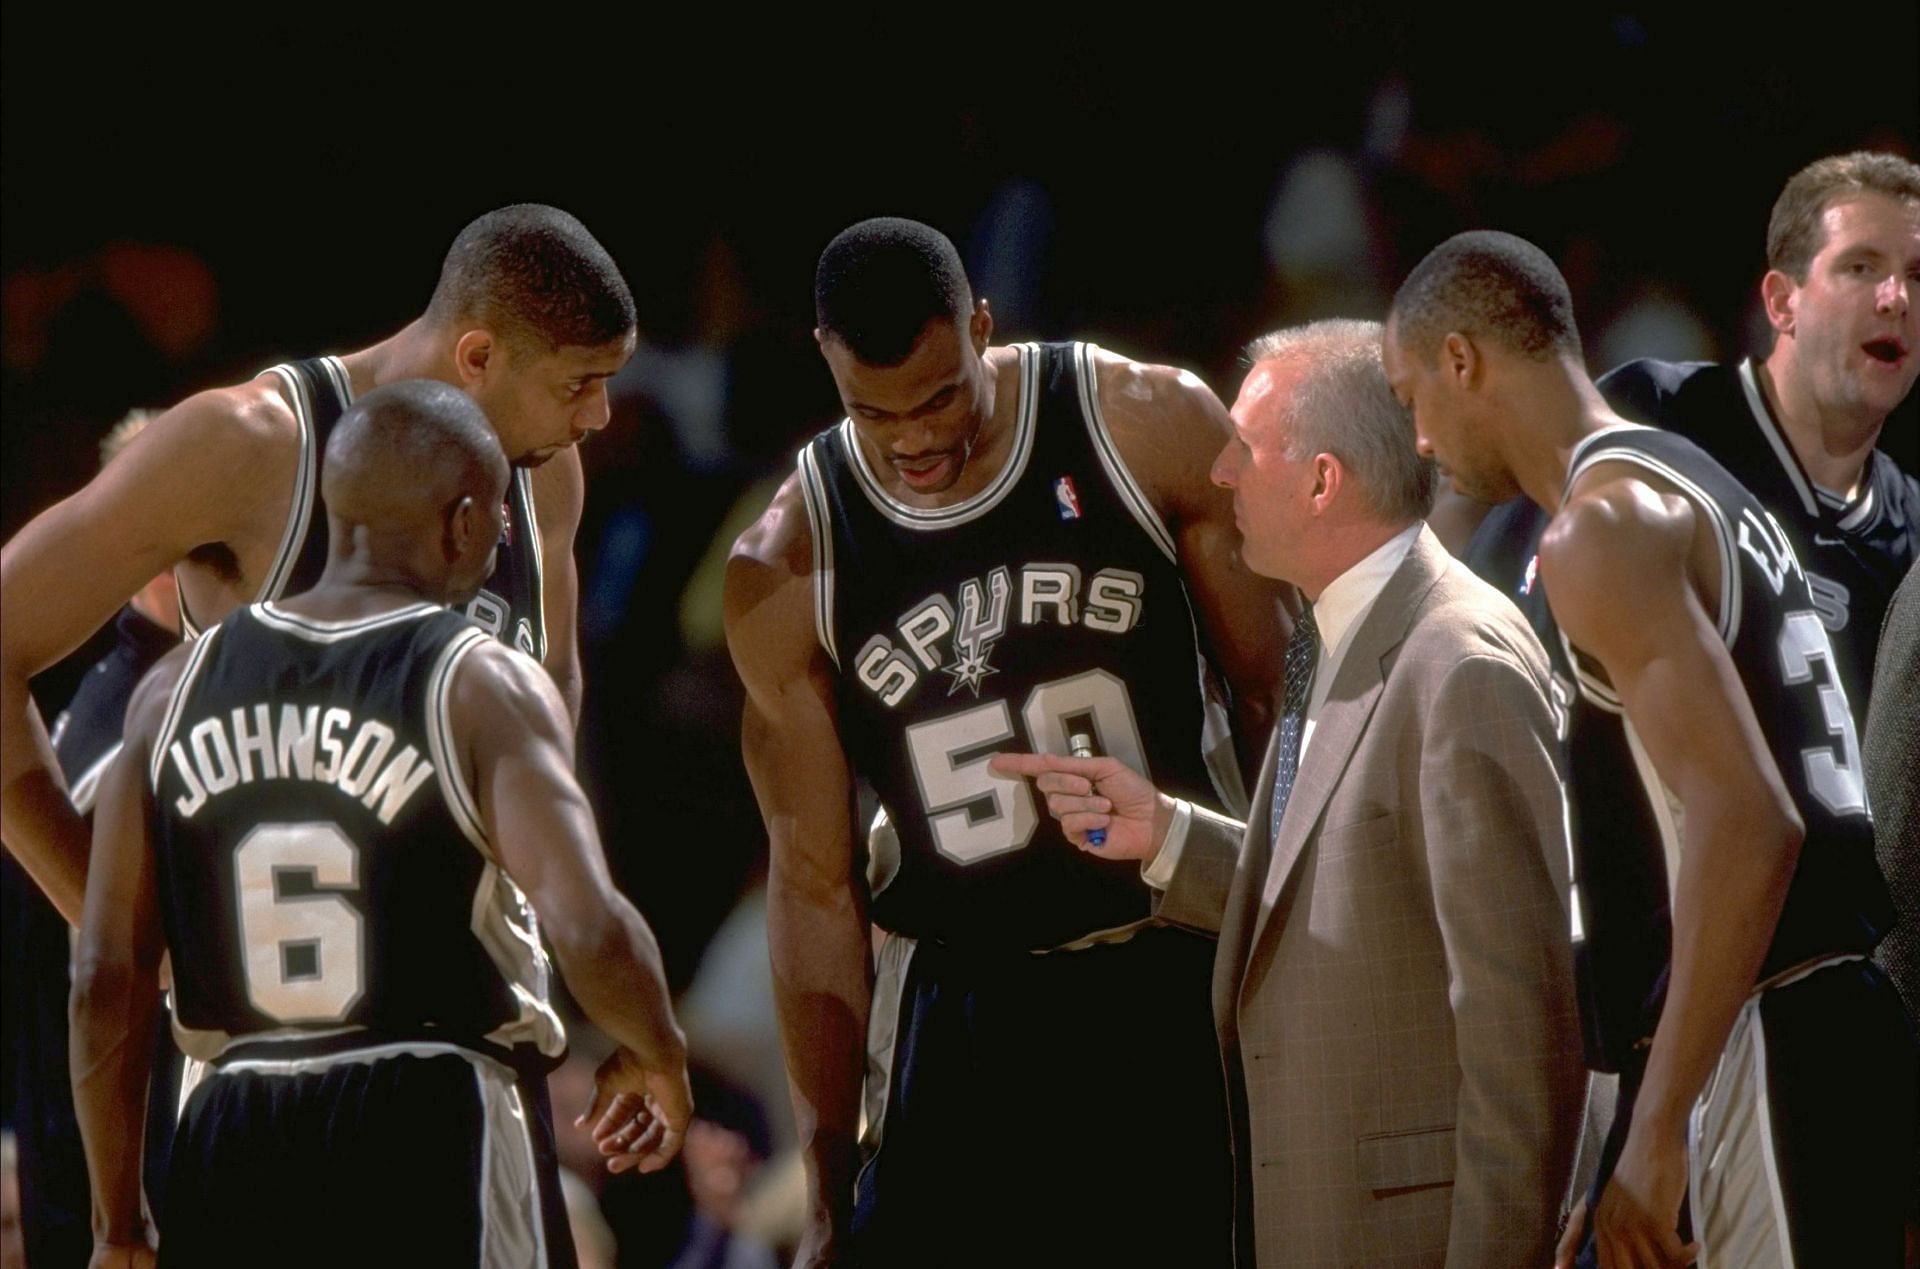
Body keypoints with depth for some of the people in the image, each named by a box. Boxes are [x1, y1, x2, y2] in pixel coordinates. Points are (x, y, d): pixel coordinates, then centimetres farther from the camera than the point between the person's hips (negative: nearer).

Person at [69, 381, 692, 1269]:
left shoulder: (177, 688, 8)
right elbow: (591, 933, -17)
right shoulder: (483, 687, -6)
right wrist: (657, 1057, 4)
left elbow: (105, 980, 6)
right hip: (435, 1130, -4)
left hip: (232, 1153, 4)